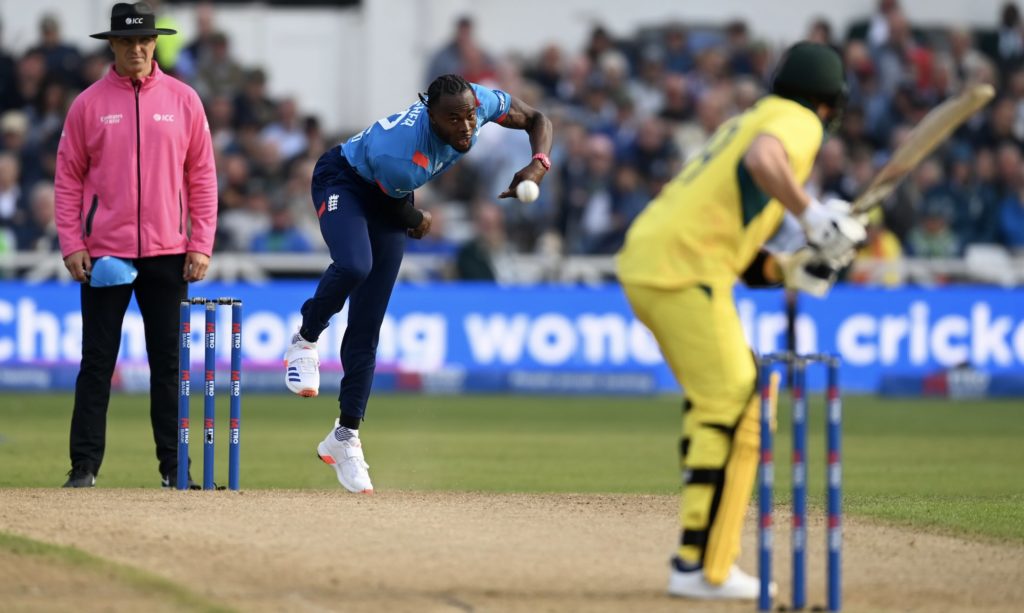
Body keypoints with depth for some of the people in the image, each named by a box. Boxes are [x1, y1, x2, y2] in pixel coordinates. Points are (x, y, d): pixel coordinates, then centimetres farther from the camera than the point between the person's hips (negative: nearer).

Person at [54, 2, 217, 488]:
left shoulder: (183, 101, 5)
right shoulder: (88, 104, 3)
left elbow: (202, 177, 6)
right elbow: (68, 180, 4)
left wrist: (201, 245, -1)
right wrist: (71, 246, -5)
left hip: (168, 255, 1)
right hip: (104, 256, -1)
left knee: (169, 363, 4)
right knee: (97, 362, -1)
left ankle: (174, 467, 9)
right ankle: (84, 466, 1)